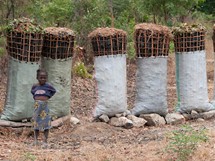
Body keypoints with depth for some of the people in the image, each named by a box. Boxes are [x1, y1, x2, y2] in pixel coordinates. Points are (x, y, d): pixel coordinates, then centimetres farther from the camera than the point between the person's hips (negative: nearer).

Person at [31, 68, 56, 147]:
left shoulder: (48, 86, -4)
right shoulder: (35, 86, 4)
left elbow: (54, 91, 13)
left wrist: (48, 96, 4)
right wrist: (36, 97, 9)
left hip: (45, 105, -2)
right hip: (37, 105, 2)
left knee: (46, 123, -2)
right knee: (36, 123, 8)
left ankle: (45, 140, 3)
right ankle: (36, 140, 17)